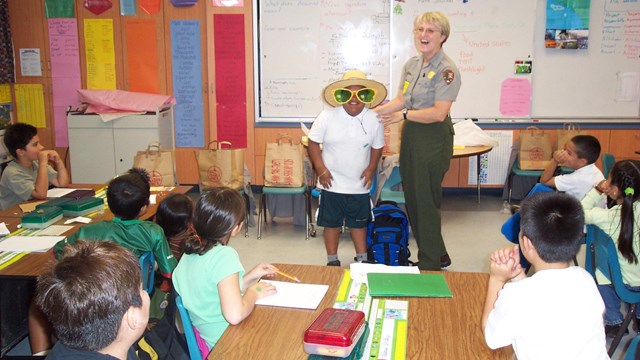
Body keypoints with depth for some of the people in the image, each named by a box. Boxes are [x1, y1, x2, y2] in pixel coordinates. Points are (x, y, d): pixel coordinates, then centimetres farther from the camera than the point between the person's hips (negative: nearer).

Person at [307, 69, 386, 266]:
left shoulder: (374, 120, -5)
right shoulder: (327, 117, -11)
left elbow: (377, 147, 8)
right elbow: (313, 142, -4)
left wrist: (371, 169, -4)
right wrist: (321, 169, -10)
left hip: (359, 185, 2)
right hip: (332, 183, -1)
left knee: (359, 222, 15)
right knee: (332, 222, 9)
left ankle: (362, 259, 30)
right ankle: (332, 261, 24)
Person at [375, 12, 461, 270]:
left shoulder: (446, 69, -14)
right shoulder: (411, 65, 11)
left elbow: (438, 113, -20)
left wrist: (402, 116, -13)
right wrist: (373, 112, 1)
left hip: (434, 138, -8)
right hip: (411, 134, 8)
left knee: (426, 201, -1)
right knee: (411, 198, 13)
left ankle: (430, 264, 16)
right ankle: (438, 255, 30)